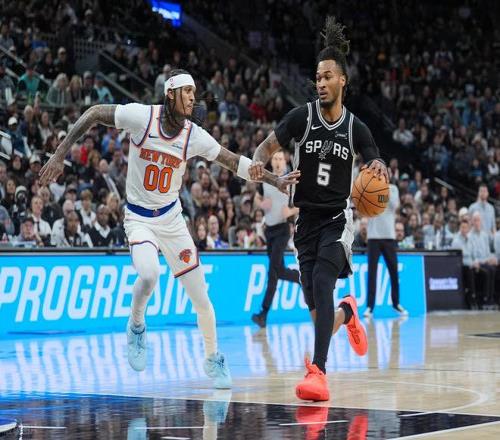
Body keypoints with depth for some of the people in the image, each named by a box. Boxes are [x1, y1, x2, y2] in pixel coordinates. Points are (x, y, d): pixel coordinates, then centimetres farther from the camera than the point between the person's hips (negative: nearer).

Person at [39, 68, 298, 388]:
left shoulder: (194, 136, -8)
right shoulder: (142, 116, -17)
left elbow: (234, 161, 1)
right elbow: (94, 114, -9)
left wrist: (275, 180, -4)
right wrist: (60, 155, -14)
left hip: (171, 218, 3)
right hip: (139, 218, -3)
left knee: (201, 298, 3)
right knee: (149, 275, -32)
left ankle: (213, 358, 26)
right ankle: (136, 327, -2)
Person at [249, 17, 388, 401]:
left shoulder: (355, 128, -1)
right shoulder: (302, 117, -3)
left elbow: (378, 168, 6)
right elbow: (269, 145, -1)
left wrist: (380, 169, -19)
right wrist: (259, 162, -26)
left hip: (337, 218, -2)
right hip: (306, 217, 2)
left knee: (322, 282, -26)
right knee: (315, 306, 2)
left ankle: (318, 371, -30)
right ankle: (346, 314, 42)